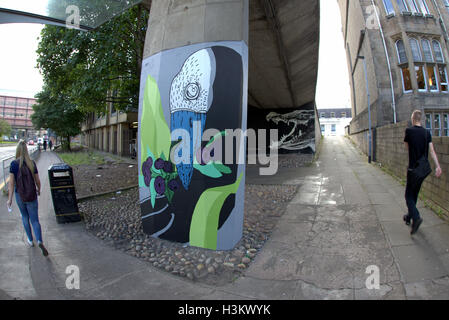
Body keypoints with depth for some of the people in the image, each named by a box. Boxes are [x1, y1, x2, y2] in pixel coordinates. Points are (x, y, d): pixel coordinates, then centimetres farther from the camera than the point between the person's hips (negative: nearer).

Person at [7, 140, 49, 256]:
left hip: (20, 195, 0)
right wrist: (39, 190, 20)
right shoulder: (32, 163, -5)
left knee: (25, 217, 21)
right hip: (32, 195, 1)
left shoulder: (14, 164, -11)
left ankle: (30, 240, 31)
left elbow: (11, 182, -13)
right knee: (34, 220, 6)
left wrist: (10, 198, -8)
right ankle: (40, 241, -13)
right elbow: (37, 180, 1)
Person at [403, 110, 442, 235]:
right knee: (414, 194, 17)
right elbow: (432, 150, -2)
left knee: (409, 195, 0)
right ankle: (409, 216, 29)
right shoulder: (427, 133, 4)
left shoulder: (409, 131, -9)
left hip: (413, 169, -5)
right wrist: (438, 166, -7)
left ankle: (416, 217, -20)